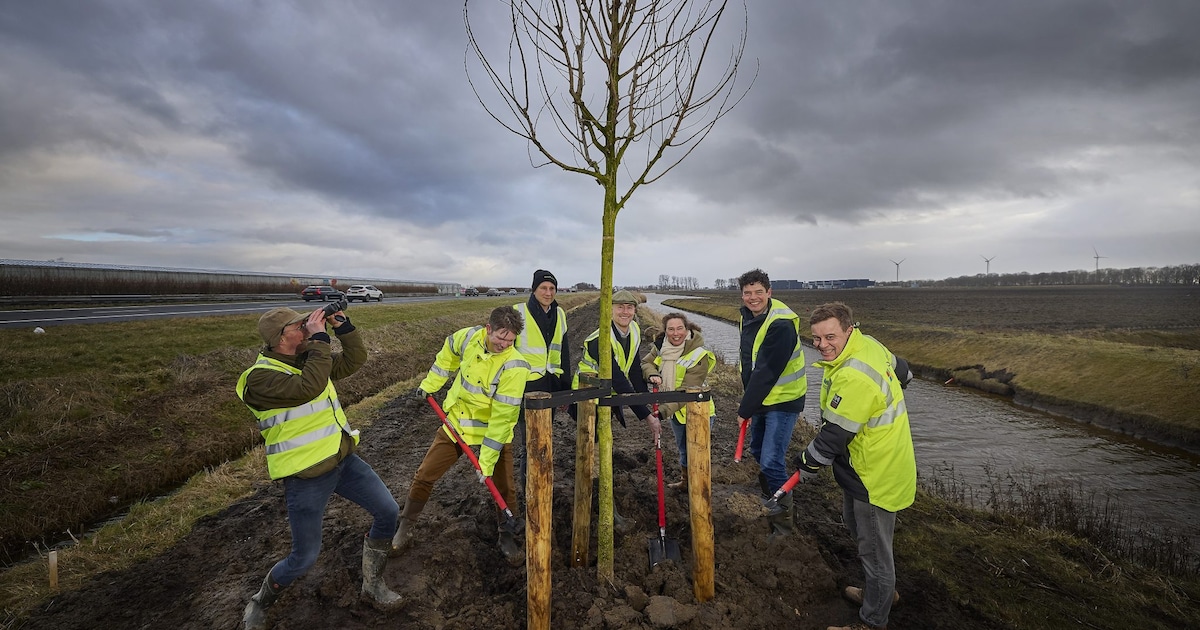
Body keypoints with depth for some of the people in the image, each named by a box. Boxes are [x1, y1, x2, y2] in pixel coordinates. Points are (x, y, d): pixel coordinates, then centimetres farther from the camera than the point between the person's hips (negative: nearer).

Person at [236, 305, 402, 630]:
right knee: (305, 557, 4)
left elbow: (355, 359, 5)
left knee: (388, 511, 4)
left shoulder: (309, 359, 6)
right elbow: (308, 388, -35)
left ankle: (372, 583, 26)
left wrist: (342, 326, -8)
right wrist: (319, 338, -30)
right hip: (305, 477, -7)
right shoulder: (260, 377, -19)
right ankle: (260, 603, 38)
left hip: (343, 460, 7)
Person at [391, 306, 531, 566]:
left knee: (503, 488, 1)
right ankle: (404, 529, 33)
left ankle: (507, 537, 28)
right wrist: (430, 384, 15)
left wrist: (487, 461, -24)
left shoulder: (515, 366, -29)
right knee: (424, 476, 9)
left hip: (493, 431, -3)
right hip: (456, 422, 4)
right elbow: (449, 353, 11)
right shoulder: (470, 337, -15)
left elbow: (503, 417, -27)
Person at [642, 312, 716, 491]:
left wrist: (664, 410, -39)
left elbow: (687, 391, -31)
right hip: (675, 411, 7)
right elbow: (646, 363, 5)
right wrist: (652, 374, -18)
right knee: (683, 449, 26)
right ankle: (686, 481, 48)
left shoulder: (699, 355, -27)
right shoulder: (661, 345, -9)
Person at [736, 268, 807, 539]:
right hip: (761, 398, 9)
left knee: (771, 463, -10)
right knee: (758, 451, 21)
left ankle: (782, 523, 10)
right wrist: (747, 400, 11)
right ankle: (767, 501, 44)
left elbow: (767, 372, -27)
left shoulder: (781, 324, -27)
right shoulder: (748, 316, 2)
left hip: (783, 401, -9)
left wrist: (745, 409, -20)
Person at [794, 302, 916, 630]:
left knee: (874, 549, 8)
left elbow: (835, 435, -27)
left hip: (877, 475, -11)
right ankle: (883, 590, 50)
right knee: (855, 524, 28)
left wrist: (807, 463, -11)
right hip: (865, 465, 11)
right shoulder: (868, 344, -3)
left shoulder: (854, 378, -34)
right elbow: (901, 372, 16)